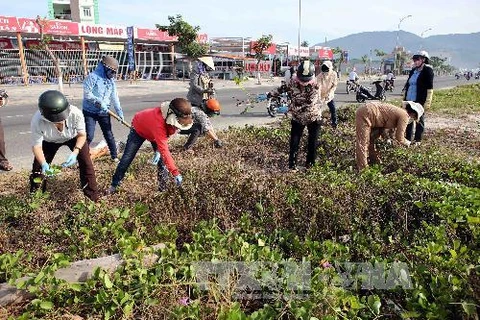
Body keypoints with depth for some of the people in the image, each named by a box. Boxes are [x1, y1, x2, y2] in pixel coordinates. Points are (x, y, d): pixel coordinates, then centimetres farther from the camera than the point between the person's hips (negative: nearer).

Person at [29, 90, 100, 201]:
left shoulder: (76, 113, -41)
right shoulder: (37, 121, -39)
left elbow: (82, 135, -24)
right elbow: (36, 146, -27)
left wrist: (75, 152, -39)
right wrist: (43, 163, -44)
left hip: (74, 137, 0)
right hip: (49, 141, 1)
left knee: (86, 163, -9)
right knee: (38, 167, 0)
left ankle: (93, 197, 5)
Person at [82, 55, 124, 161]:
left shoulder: (111, 80, 8)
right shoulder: (92, 77, -11)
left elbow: (114, 97, 9)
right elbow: (87, 94, -18)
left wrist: (120, 112, 3)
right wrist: (99, 102, -23)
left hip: (104, 113, 5)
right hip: (90, 112, -5)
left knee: (109, 135, 8)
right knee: (89, 136, -7)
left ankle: (114, 156, 19)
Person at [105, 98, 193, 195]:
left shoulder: (172, 116, -28)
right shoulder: (158, 122, -48)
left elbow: (164, 136, -10)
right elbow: (164, 151, -48)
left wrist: (158, 150, -23)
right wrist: (175, 173, -49)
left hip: (155, 132, 5)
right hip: (139, 129, -5)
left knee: (161, 159, -6)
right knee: (127, 158, -4)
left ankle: (163, 188, 4)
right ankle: (114, 185, 11)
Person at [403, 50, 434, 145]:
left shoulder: (428, 70, -5)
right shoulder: (413, 71, 14)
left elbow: (429, 87, -10)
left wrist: (427, 102, -16)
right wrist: (405, 98, 17)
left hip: (420, 101, -6)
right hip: (409, 100, 7)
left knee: (419, 120, 4)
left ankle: (418, 140, 12)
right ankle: (408, 138, 19)